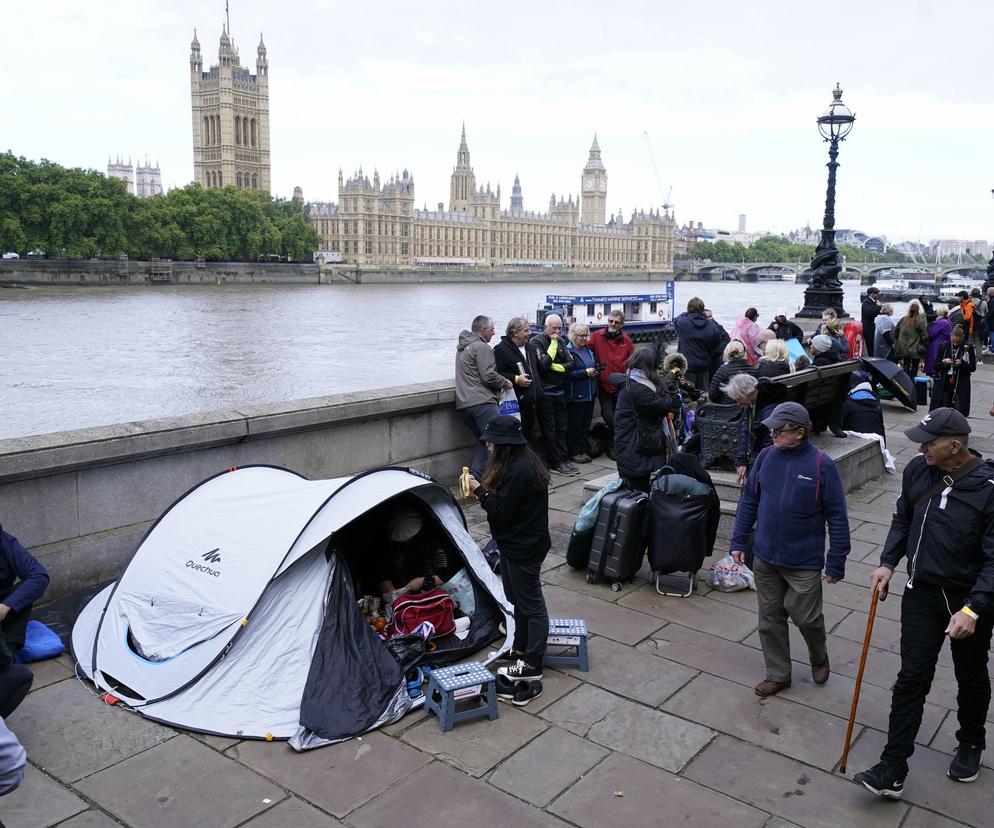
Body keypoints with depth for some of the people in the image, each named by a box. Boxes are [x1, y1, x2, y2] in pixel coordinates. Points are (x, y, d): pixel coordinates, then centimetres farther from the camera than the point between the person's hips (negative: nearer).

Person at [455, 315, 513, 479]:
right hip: (482, 402, -9)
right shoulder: (482, 347, -7)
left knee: (485, 442, 13)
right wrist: (505, 382, 1)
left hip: (463, 403, 10)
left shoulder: (462, 346, 23)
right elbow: (488, 375, -16)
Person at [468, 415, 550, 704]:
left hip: (524, 549, -11)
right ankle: (521, 649, 36)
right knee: (519, 599, 21)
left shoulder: (518, 471, -26)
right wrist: (484, 492, 0)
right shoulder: (522, 462, 6)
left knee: (531, 603, -2)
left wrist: (479, 490, -12)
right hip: (516, 544, 11)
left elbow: (500, 510, -23)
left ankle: (531, 668, 6)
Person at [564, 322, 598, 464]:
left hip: (590, 394, 8)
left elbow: (594, 366, 27)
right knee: (574, 425, 0)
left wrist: (595, 371, 5)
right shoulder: (568, 351, -12)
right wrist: (586, 372, -19)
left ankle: (584, 450, 21)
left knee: (586, 424, 13)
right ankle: (574, 452, 8)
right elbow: (567, 373, -19)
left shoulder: (588, 350, 14)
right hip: (575, 395, -8)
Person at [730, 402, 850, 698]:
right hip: (765, 558, 4)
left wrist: (836, 563, -8)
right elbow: (748, 501, 7)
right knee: (770, 618, 12)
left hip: (804, 562, -4)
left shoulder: (822, 465, -14)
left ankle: (819, 658, 38)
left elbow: (837, 517, -9)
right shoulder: (766, 457, -2)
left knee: (806, 617, 6)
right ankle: (778, 674, 30)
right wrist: (739, 541, 7)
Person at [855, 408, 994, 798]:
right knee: (911, 679, 2)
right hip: (922, 592, 3)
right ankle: (892, 770, 6)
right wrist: (887, 562, -2)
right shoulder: (917, 469, -8)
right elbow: (902, 520, 9)